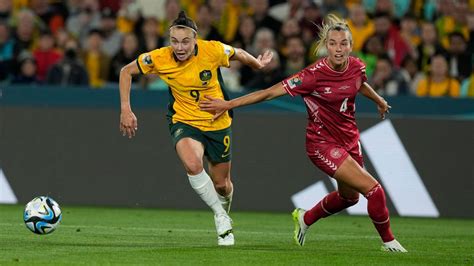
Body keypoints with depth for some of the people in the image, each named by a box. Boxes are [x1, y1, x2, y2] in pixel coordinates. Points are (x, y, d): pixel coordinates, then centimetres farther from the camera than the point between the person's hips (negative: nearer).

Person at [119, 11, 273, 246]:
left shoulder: (213, 51, -21)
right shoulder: (159, 59, -19)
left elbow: (238, 54, 2)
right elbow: (126, 72, -4)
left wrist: (258, 64, 17)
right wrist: (125, 110, -9)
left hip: (218, 123, 1)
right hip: (184, 121, -1)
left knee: (221, 185, 11)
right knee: (192, 165, -31)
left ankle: (224, 211, 50)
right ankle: (221, 216, -8)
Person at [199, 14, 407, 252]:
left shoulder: (356, 66, -8)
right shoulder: (315, 75, -26)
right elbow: (271, 92, -23)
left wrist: (380, 101, 38)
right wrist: (229, 104, -24)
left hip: (349, 138, 7)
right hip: (323, 143, -7)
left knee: (349, 196, 23)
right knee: (374, 190, -15)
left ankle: (305, 219, 49)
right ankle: (388, 241, 8)